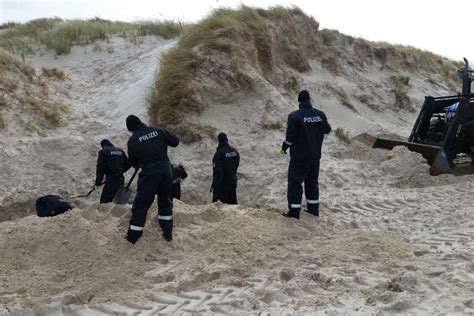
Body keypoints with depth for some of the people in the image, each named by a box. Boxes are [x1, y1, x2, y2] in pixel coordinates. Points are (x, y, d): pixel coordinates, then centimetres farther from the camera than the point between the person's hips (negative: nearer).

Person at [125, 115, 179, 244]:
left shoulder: (132, 141, -2)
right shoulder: (159, 131, 2)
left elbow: (133, 162, 8)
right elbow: (175, 141, 8)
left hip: (149, 172, -3)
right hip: (166, 168, 3)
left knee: (141, 204, 6)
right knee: (165, 201, 18)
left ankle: (133, 235, 9)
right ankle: (168, 233, 21)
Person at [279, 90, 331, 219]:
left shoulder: (294, 116, -17)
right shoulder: (320, 114, -2)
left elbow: (290, 137, -16)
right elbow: (327, 129, 14)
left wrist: (284, 148, 1)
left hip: (299, 156, -5)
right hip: (315, 155, 5)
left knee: (295, 182, 3)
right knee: (312, 181, 18)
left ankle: (294, 210, 2)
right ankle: (313, 208, 23)